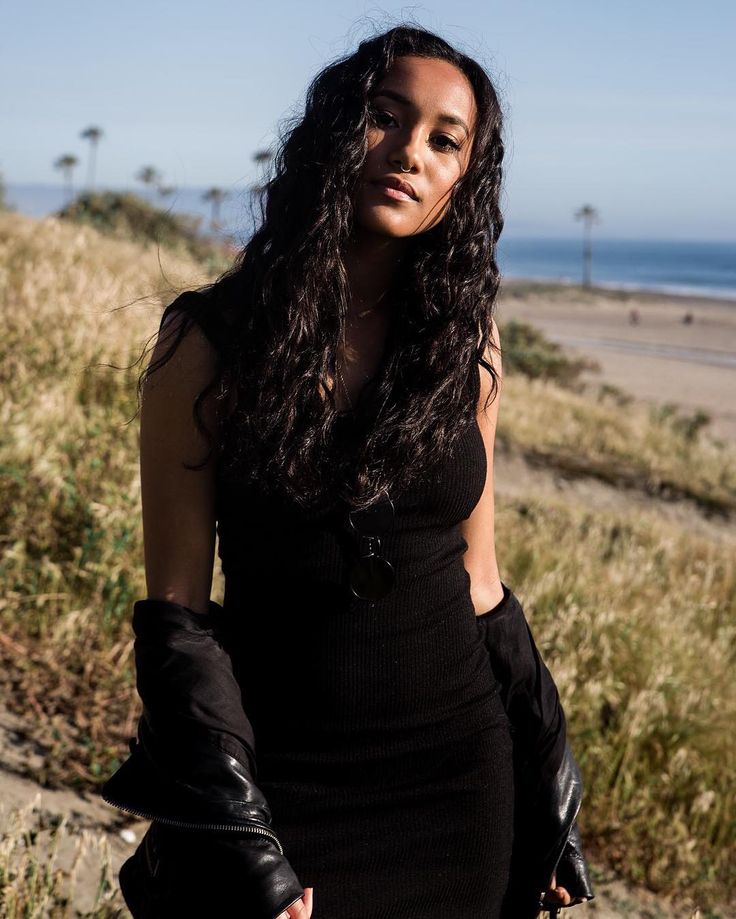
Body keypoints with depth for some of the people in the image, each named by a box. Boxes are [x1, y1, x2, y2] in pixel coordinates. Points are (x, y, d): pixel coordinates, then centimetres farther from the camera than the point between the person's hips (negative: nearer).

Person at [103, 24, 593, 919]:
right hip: (279, 778, -2)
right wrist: (232, 836, -14)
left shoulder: (465, 337, 0)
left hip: (457, 772, 3)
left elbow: (476, 573, 8)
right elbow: (175, 607, -7)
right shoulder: (209, 339, -9)